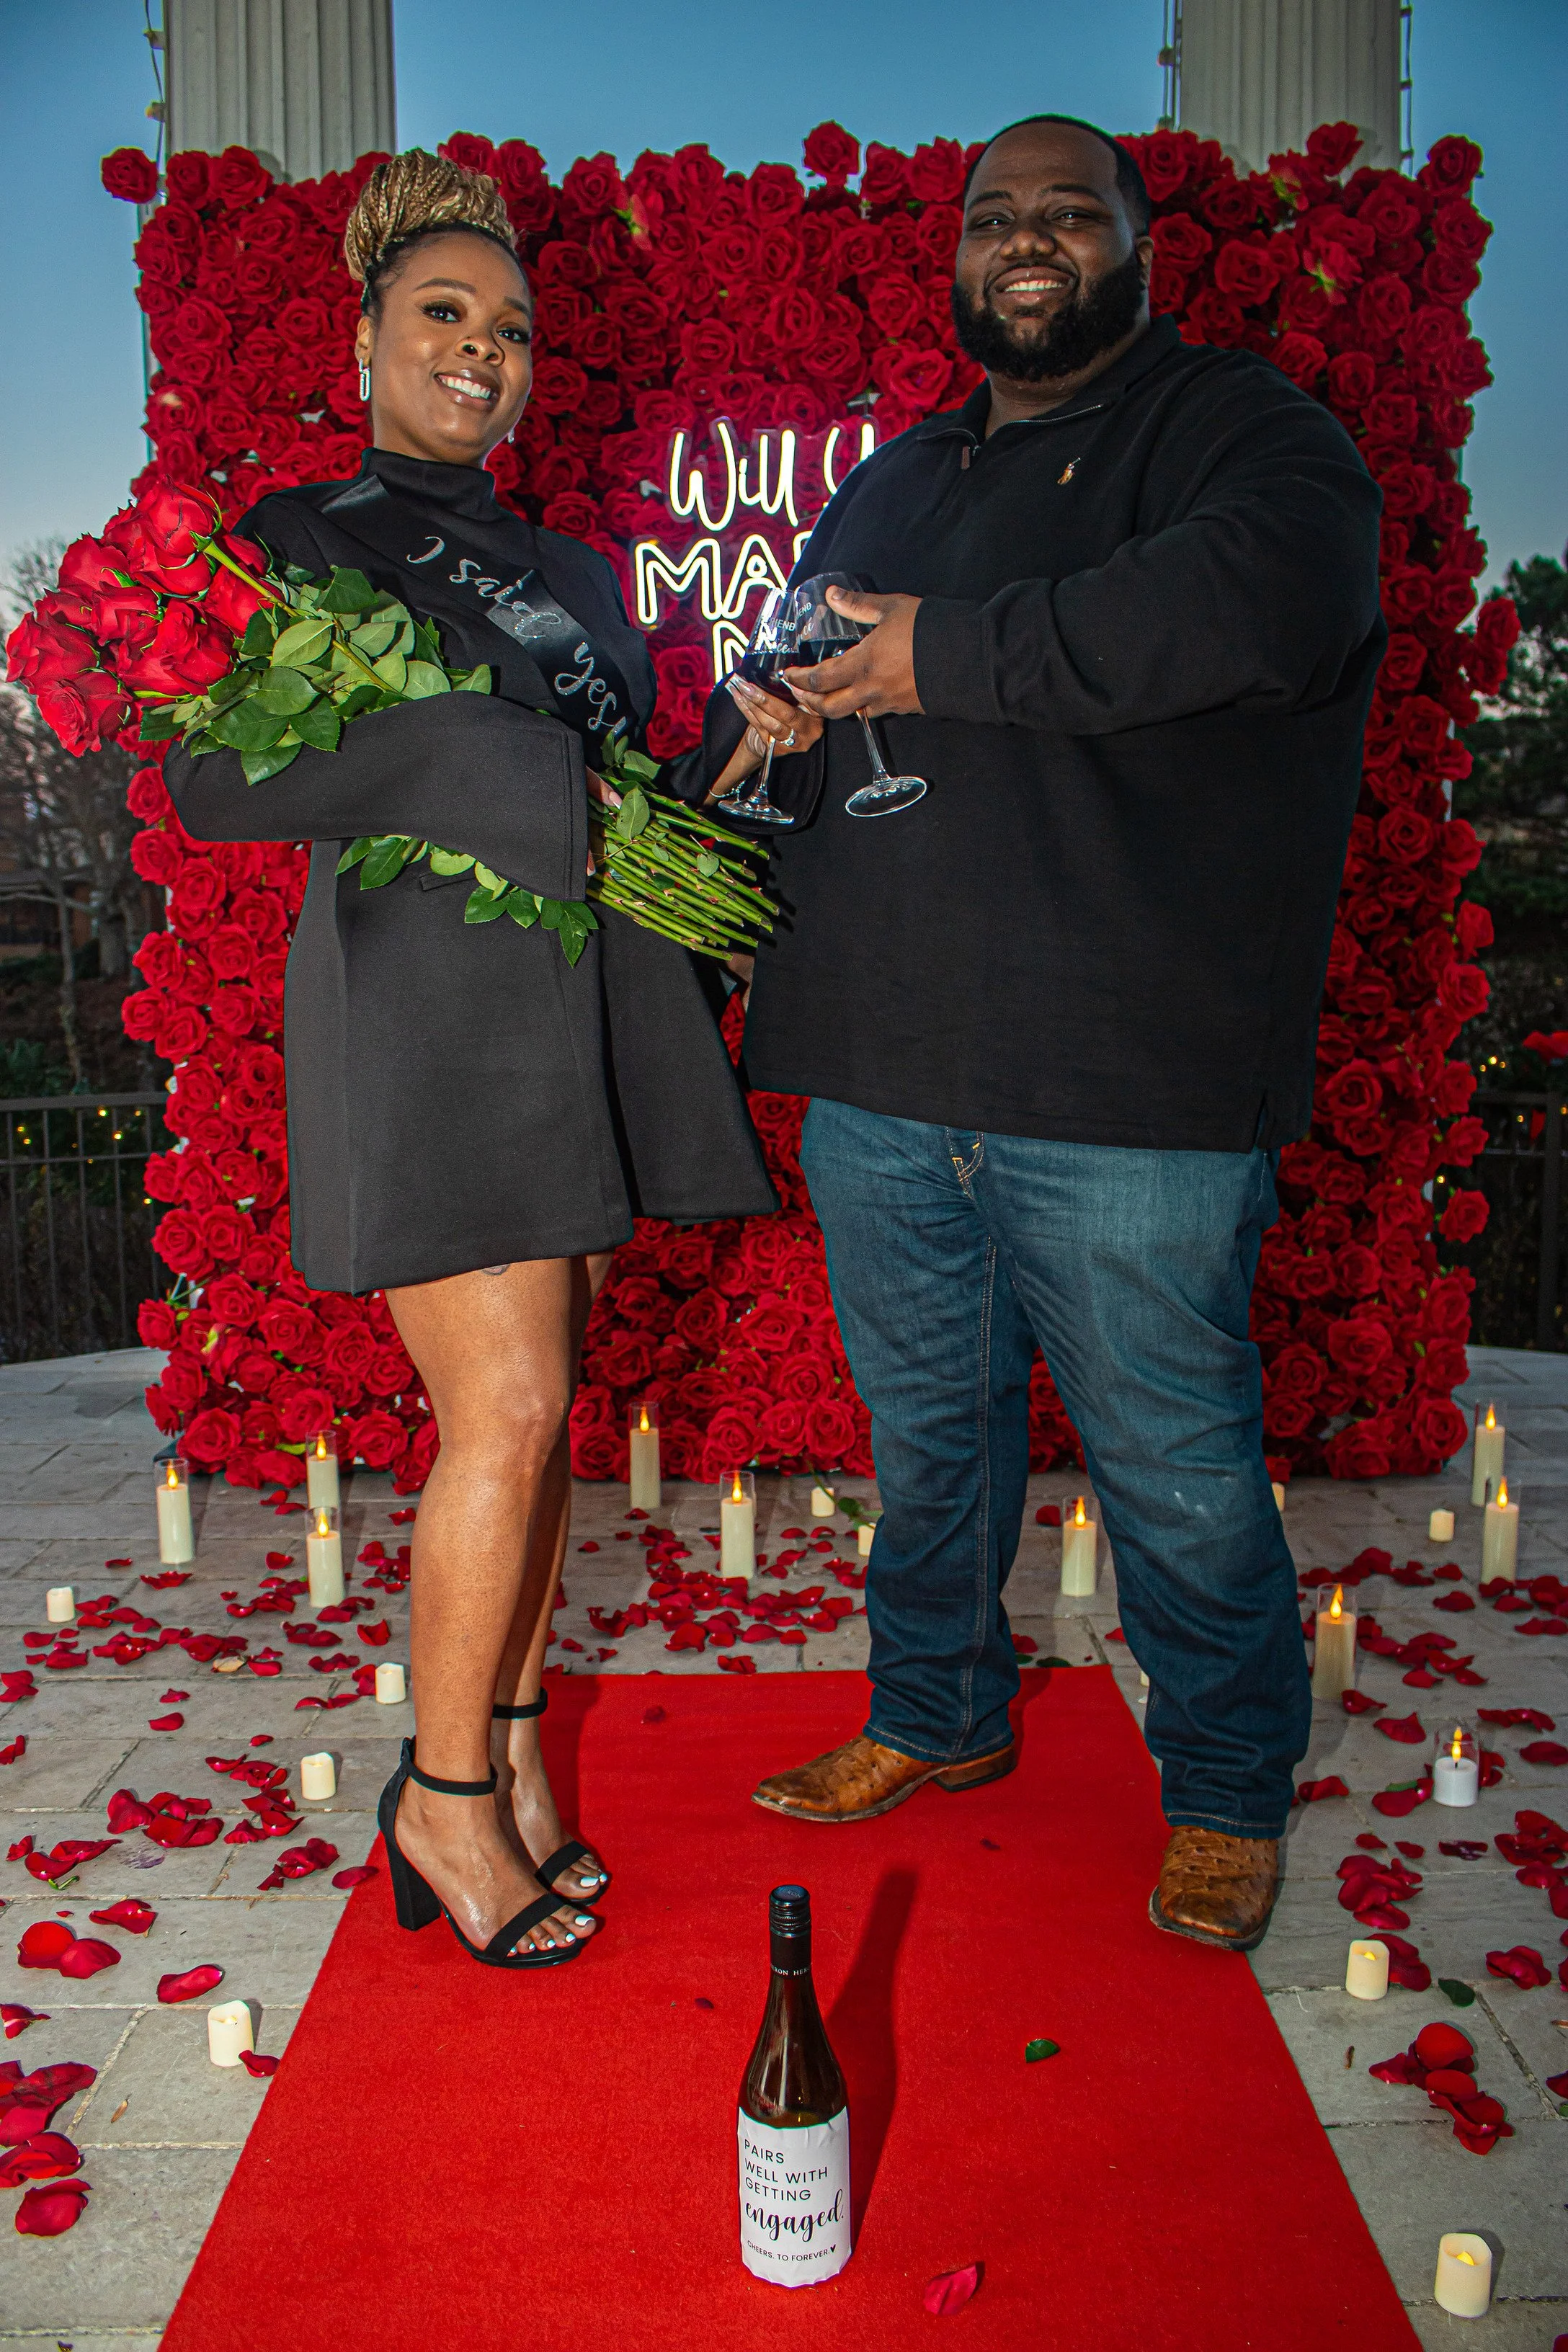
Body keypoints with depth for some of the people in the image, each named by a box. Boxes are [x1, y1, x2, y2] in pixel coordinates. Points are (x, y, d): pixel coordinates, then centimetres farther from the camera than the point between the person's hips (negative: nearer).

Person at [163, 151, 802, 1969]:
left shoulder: (574, 576, 23)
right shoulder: (291, 541, 6)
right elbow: (213, 784, -9)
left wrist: (735, 757, 3)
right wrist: (459, 743, -18)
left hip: (583, 1014, 6)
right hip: (425, 1008, -6)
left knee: (537, 1408, 7)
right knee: (507, 1413, -10)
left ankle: (507, 1756, 21)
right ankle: (442, 1798, 10)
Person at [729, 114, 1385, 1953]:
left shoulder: (1240, 426, 1)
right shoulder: (892, 483, 23)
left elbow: (1255, 599, -23)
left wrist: (948, 657, -18)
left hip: (1124, 1101, -6)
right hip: (882, 1075, 6)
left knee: (1175, 1467, 5)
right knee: (924, 1428, 18)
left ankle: (1225, 1797, 27)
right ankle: (934, 1720, 39)